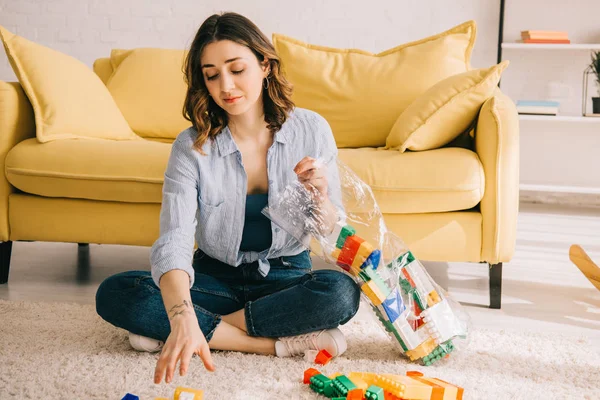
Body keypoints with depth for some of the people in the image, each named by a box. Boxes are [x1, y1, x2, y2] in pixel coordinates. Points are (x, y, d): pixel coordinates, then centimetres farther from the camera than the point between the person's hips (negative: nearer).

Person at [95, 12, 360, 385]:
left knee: (341, 291, -33)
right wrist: (182, 319, -46)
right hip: (216, 276, 1)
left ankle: (216, 326, -17)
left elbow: (333, 231, -2)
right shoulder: (191, 146, -13)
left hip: (285, 275, 0)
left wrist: (318, 197, -26)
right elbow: (173, 241, -27)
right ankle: (280, 341, -24)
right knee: (114, 294, -24)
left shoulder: (311, 129, -9)